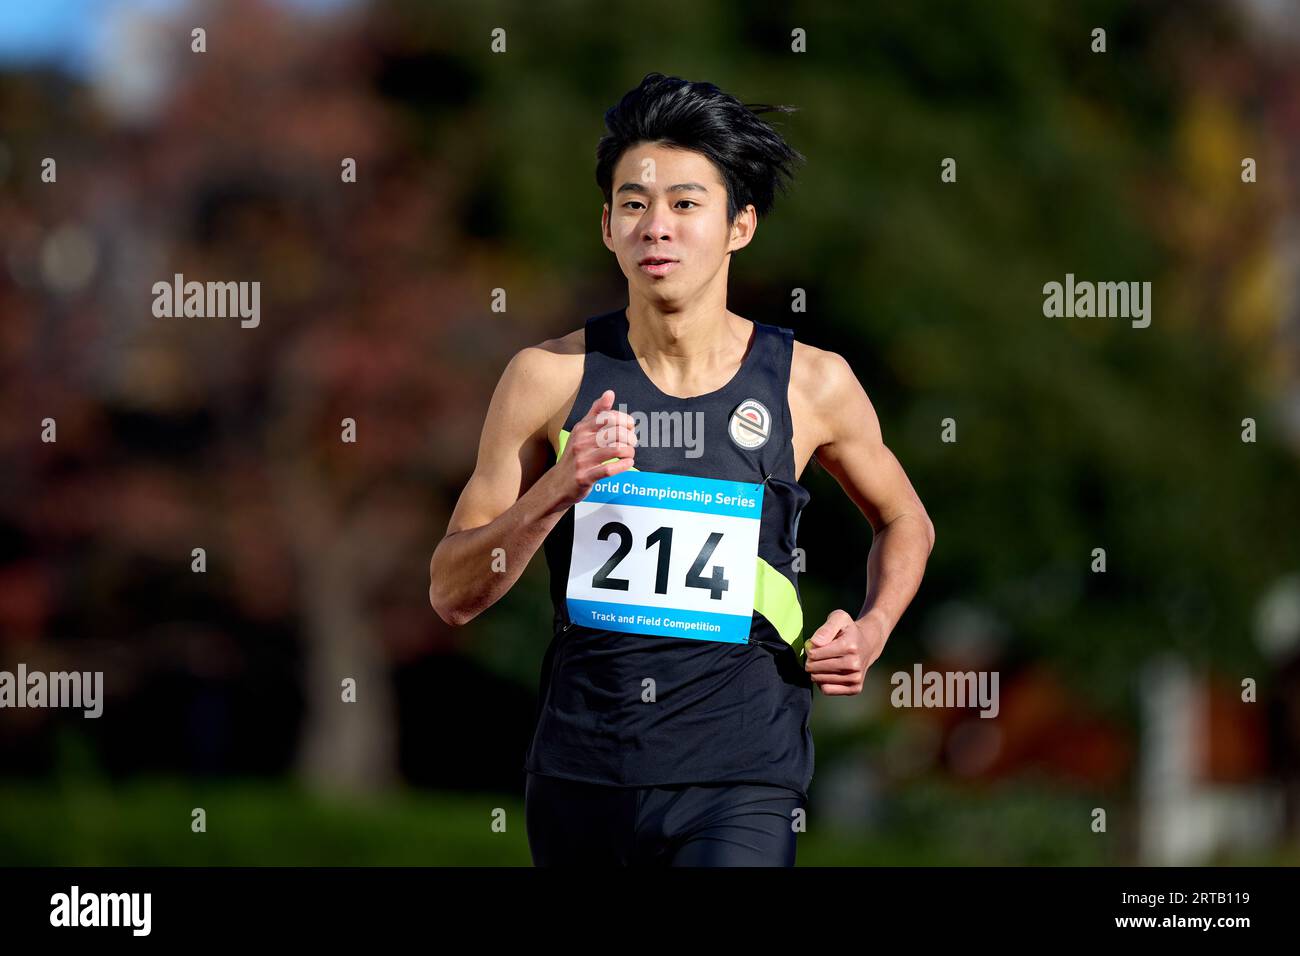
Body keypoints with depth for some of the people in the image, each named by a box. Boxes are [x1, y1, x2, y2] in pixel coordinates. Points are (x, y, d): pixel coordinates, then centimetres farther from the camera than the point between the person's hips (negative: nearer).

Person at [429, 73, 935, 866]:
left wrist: (872, 630, 3)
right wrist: (556, 489, -15)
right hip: (580, 765, 2)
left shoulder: (811, 385, 1)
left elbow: (906, 522, 21)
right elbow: (453, 596, 0)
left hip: (739, 776, -2)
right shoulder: (550, 378, 1)